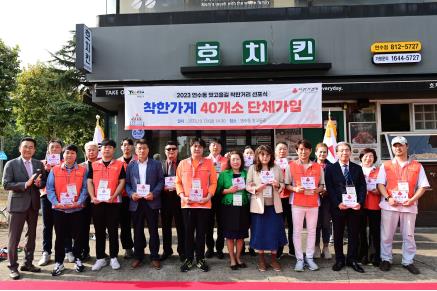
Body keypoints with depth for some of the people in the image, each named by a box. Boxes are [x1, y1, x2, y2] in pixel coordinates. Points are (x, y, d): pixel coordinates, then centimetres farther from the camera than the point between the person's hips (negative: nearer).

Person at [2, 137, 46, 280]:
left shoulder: (39, 164, 7)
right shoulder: (11, 164, -4)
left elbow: (45, 182, 9)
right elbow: (6, 184, -12)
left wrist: (39, 183, -13)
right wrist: (25, 184, -22)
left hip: (34, 204, 4)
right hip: (17, 204, -4)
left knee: (31, 235, 13)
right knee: (14, 237, 1)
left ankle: (28, 263, 27)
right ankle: (13, 266, 15)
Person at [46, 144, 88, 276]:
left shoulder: (82, 170, 2)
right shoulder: (54, 170, 4)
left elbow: (85, 188, -2)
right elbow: (50, 188, 0)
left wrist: (79, 202, -14)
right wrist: (56, 203, -13)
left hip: (77, 209, 0)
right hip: (59, 210, 0)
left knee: (78, 236, 8)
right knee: (60, 237, 8)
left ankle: (78, 259, 24)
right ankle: (59, 263, 20)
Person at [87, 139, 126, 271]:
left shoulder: (119, 165, 3)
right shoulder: (94, 165, 10)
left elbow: (122, 182, -1)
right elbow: (89, 182, 6)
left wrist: (113, 196, -13)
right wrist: (92, 197, -8)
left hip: (113, 202, -2)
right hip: (97, 202, 2)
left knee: (113, 231, 4)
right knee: (99, 231, 9)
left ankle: (113, 258, 16)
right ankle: (100, 258, 19)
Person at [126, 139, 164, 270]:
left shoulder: (156, 164, 3)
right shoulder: (130, 165, 8)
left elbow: (161, 181, 0)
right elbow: (127, 183, 7)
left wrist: (154, 193, -13)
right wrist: (131, 194, -10)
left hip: (152, 202, -1)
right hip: (136, 202, 2)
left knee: (153, 231, 5)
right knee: (137, 231, 10)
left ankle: (154, 257, 16)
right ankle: (138, 256, 23)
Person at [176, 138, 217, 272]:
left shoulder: (209, 163, 3)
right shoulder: (183, 163, 5)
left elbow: (213, 182, 2)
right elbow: (178, 182, 6)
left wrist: (208, 197, -10)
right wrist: (182, 196, -8)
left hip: (204, 204, 0)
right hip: (187, 204, 1)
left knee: (201, 232, 9)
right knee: (188, 232, 9)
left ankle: (200, 259, 22)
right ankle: (188, 259, 22)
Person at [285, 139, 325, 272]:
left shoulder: (318, 167, 7)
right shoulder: (291, 166, 1)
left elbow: (322, 185, 11)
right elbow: (287, 185, 3)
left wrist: (316, 190, -10)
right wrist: (295, 189, -16)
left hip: (313, 202, 2)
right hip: (297, 202, -2)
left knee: (312, 231, 7)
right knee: (297, 231, 2)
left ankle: (309, 257, 20)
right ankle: (299, 259, 13)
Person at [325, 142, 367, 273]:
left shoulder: (357, 168, 10)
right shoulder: (330, 168, 2)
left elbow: (363, 187, 4)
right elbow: (330, 188, -4)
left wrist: (360, 203, -9)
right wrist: (338, 203, -14)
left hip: (355, 206, 2)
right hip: (338, 207, -2)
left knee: (353, 234, 9)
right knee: (338, 234, 7)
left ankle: (352, 260, 21)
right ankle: (339, 260, 19)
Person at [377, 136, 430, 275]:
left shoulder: (417, 166, 6)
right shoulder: (386, 166, 6)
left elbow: (422, 186, 4)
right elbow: (380, 184, 1)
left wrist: (412, 199, -11)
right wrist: (388, 198, -13)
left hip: (409, 206, 1)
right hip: (390, 205, 0)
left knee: (409, 235, 9)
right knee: (386, 235, 5)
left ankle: (408, 261, 22)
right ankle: (386, 259, 18)